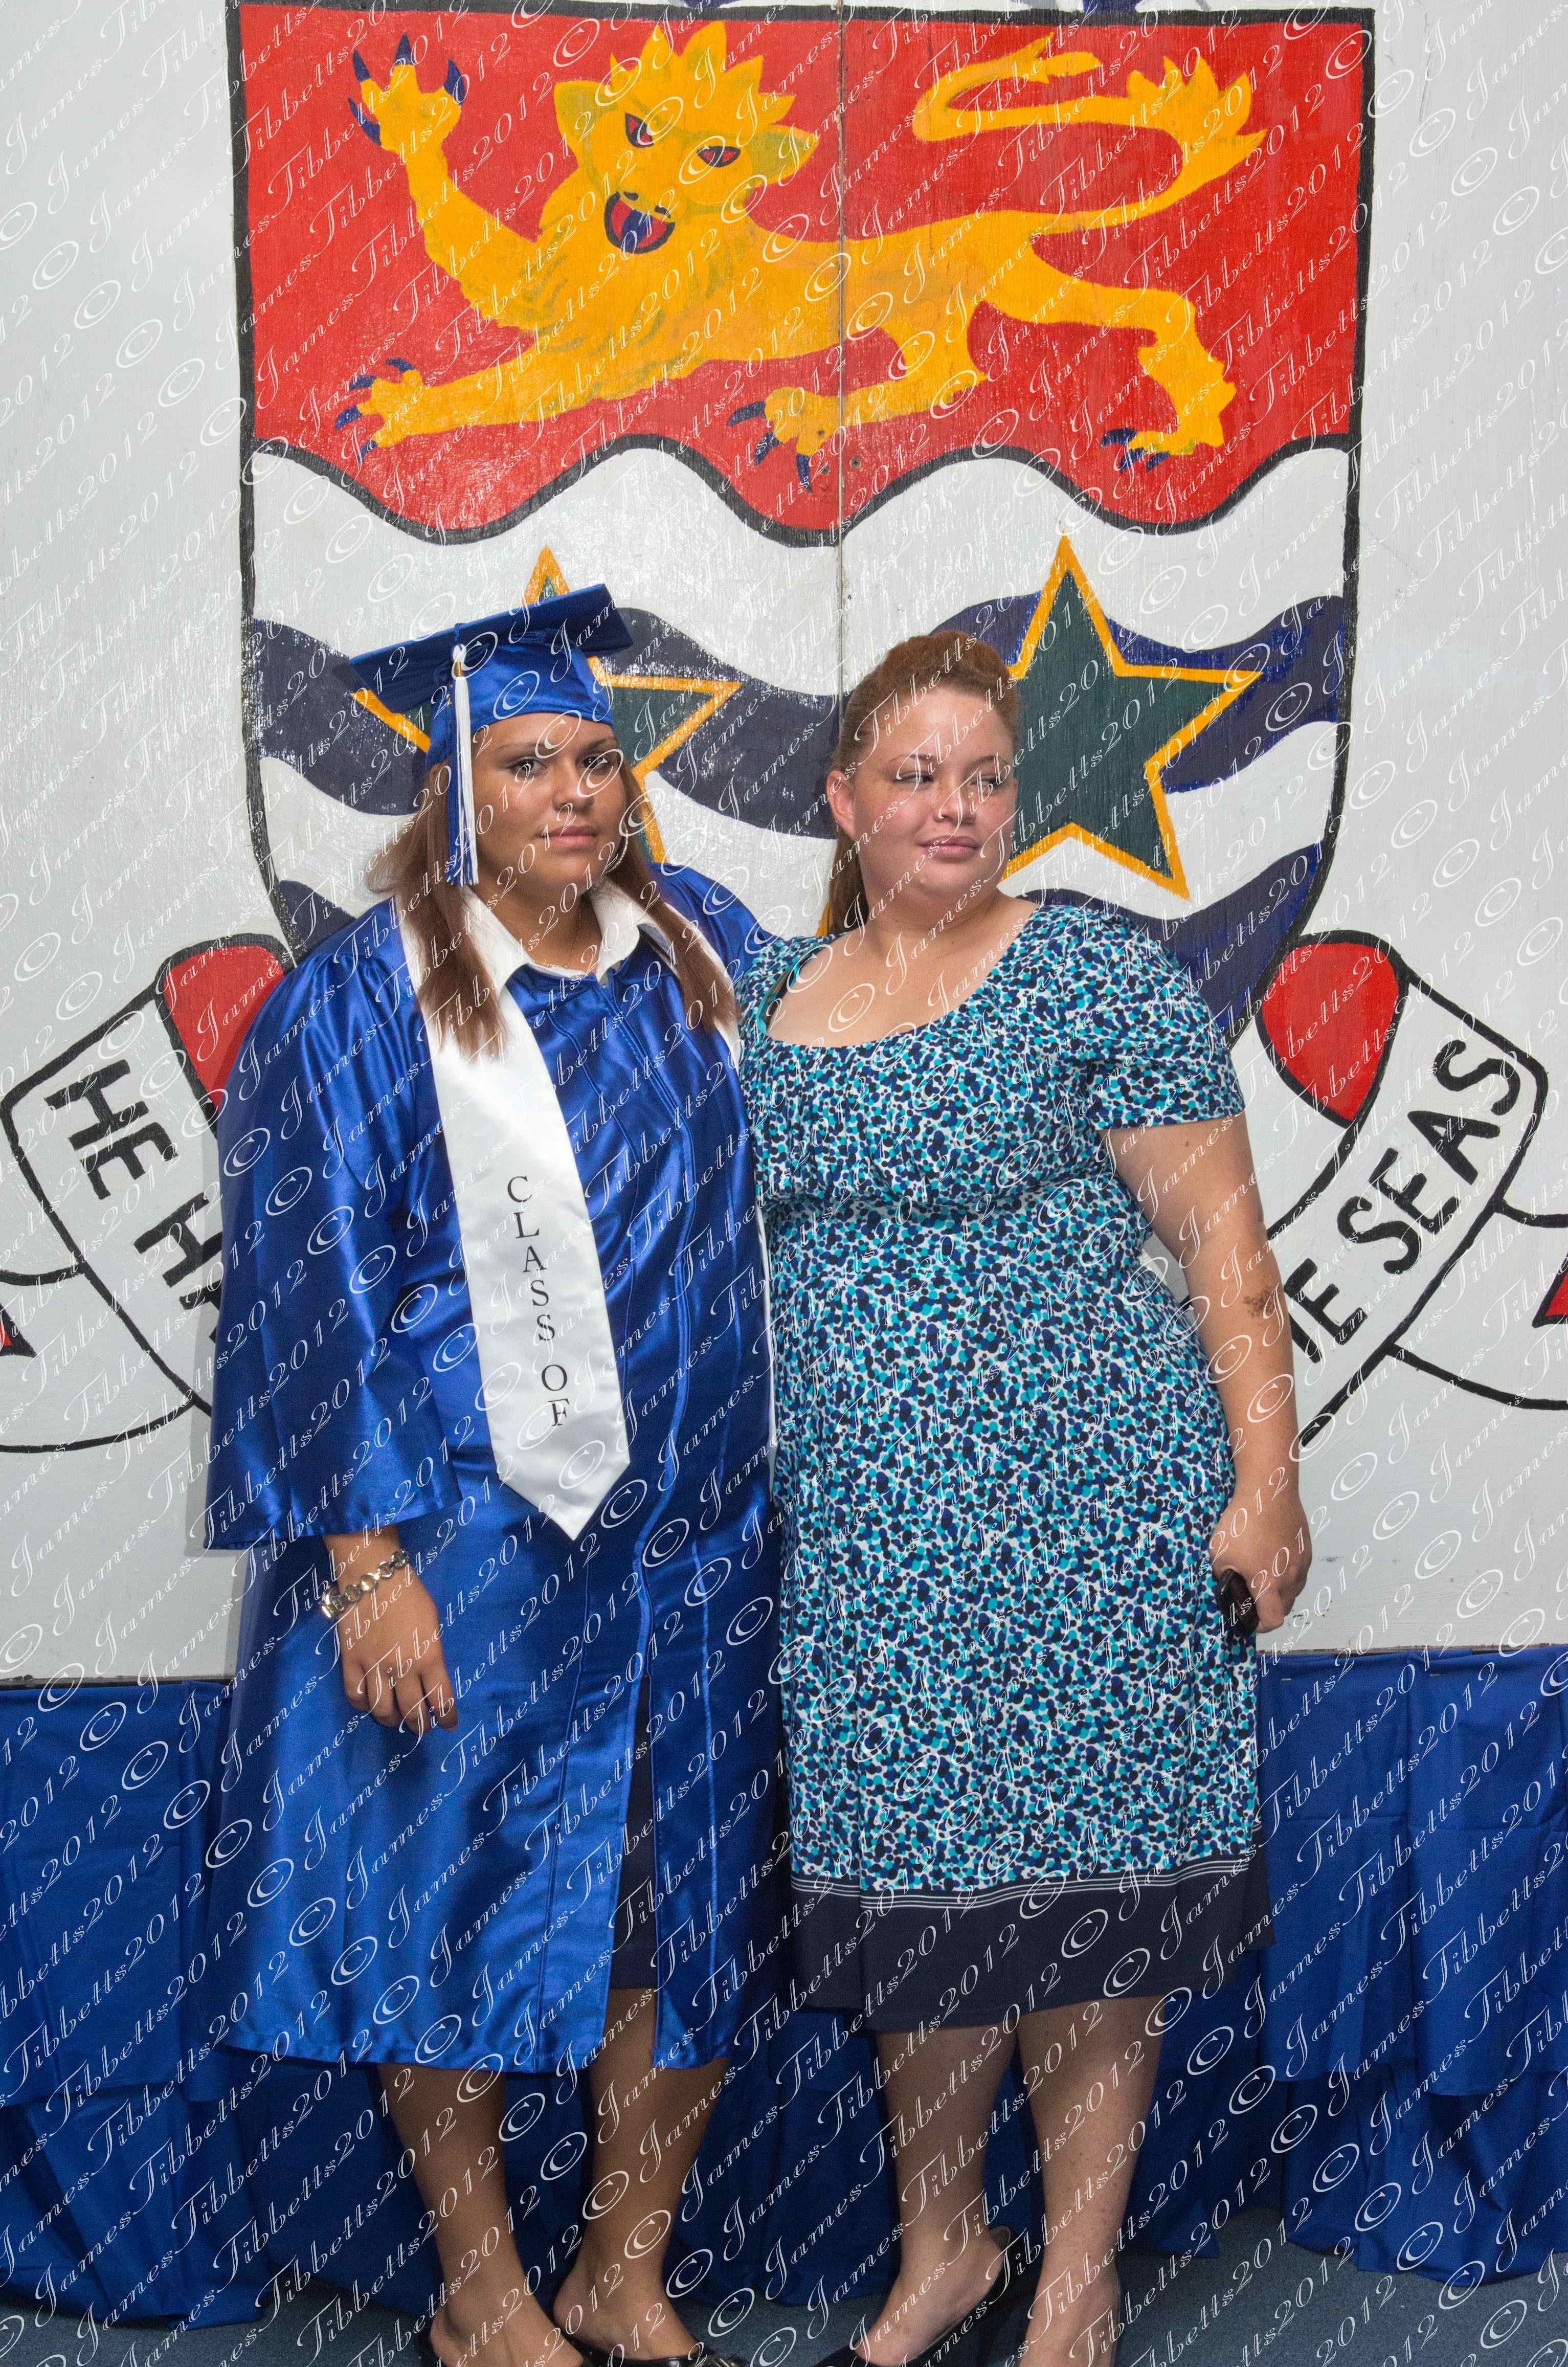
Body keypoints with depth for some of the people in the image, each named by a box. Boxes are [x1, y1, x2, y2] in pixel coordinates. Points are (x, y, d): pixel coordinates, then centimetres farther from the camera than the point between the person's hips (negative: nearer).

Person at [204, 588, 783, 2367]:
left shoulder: (701, 945, 7)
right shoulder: (357, 1004, -7)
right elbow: (314, 1292, -10)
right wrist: (367, 1563, -16)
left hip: (697, 1532, 5)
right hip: (465, 1537, -4)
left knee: (687, 1907, 10)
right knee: (459, 1904, 6)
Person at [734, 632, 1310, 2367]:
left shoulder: (1095, 975, -3)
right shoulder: (767, 998, 12)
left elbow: (1221, 1236, -5)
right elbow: (731, 1238, 19)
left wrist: (1265, 1479, -11)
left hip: (1076, 1502, -4)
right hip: (859, 1529, 4)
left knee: (1072, 1882, 3)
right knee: (905, 1888, 11)